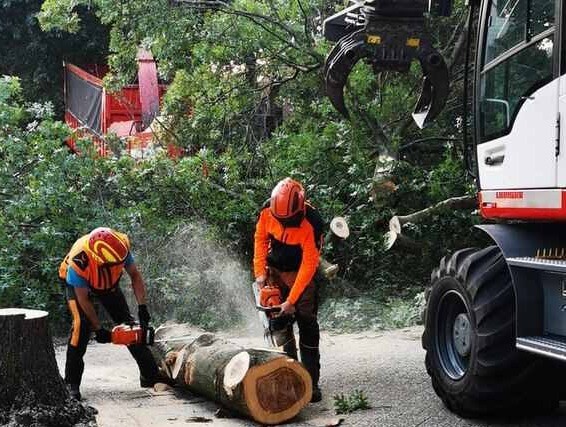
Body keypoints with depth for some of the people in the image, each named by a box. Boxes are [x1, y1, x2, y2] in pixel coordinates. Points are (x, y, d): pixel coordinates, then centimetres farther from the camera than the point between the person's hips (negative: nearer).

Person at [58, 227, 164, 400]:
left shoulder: (121, 245, -34)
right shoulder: (78, 261, -43)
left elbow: (135, 275, -18)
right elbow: (83, 299, -30)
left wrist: (142, 307, -26)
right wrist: (98, 329, -27)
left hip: (108, 283, 4)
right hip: (78, 285, -4)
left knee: (127, 322, 0)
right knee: (82, 324, -25)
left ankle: (150, 375, 10)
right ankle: (71, 383, -18)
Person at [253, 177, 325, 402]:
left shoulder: (311, 224, -31)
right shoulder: (267, 212, -19)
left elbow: (308, 265, -29)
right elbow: (261, 239, 0)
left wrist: (291, 300, -29)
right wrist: (260, 271, -8)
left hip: (301, 273, -4)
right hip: (275, 271, 4)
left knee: (307, 324, -8)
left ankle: (312, 382, -6)